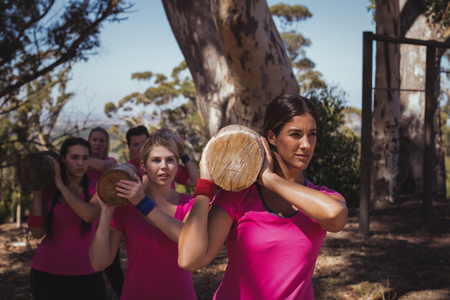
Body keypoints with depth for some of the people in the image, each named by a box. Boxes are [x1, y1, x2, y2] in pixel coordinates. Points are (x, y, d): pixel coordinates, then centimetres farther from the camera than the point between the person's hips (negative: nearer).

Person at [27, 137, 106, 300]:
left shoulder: (96, 189, -2)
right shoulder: (48, 191, 2)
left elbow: (89, 215, -23)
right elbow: (37, 233, -4)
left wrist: (61, 186, -13)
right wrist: (37, 193, -9)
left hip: (85, 273, -1)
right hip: (46, 272, 2)